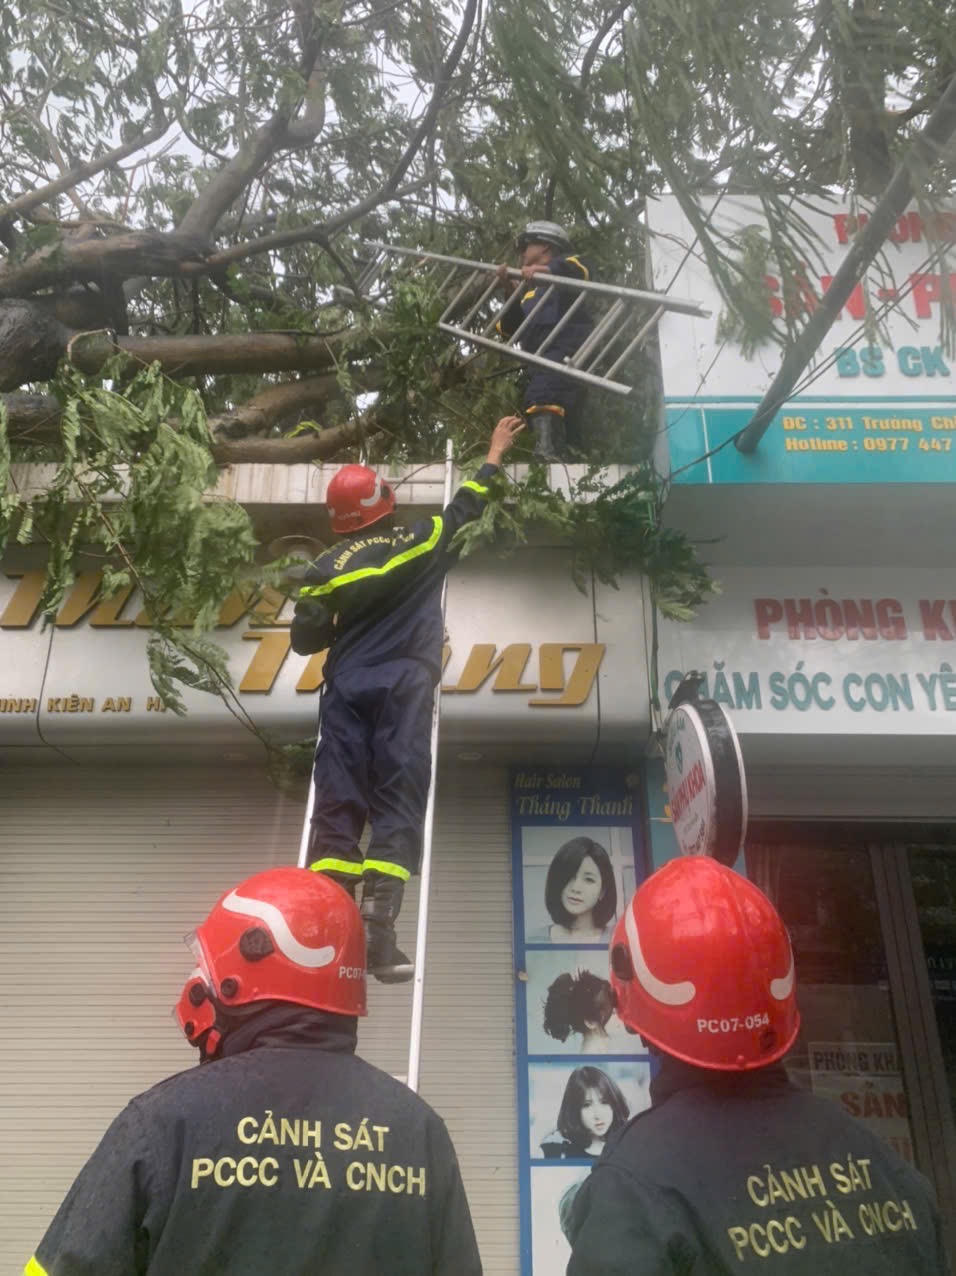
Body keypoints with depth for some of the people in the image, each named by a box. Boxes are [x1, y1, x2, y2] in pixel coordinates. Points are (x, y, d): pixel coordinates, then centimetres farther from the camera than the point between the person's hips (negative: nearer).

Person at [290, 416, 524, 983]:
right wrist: (495, 454, 37)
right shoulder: (419, 543, 7)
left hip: (347, 688, 2)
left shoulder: (328, 568, 9)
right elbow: (465, 509, 23)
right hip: (404, 686, -2)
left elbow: (305, 638, 7)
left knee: (337, 807, 1)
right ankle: (378, 931, -15)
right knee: (398, 806, -5)